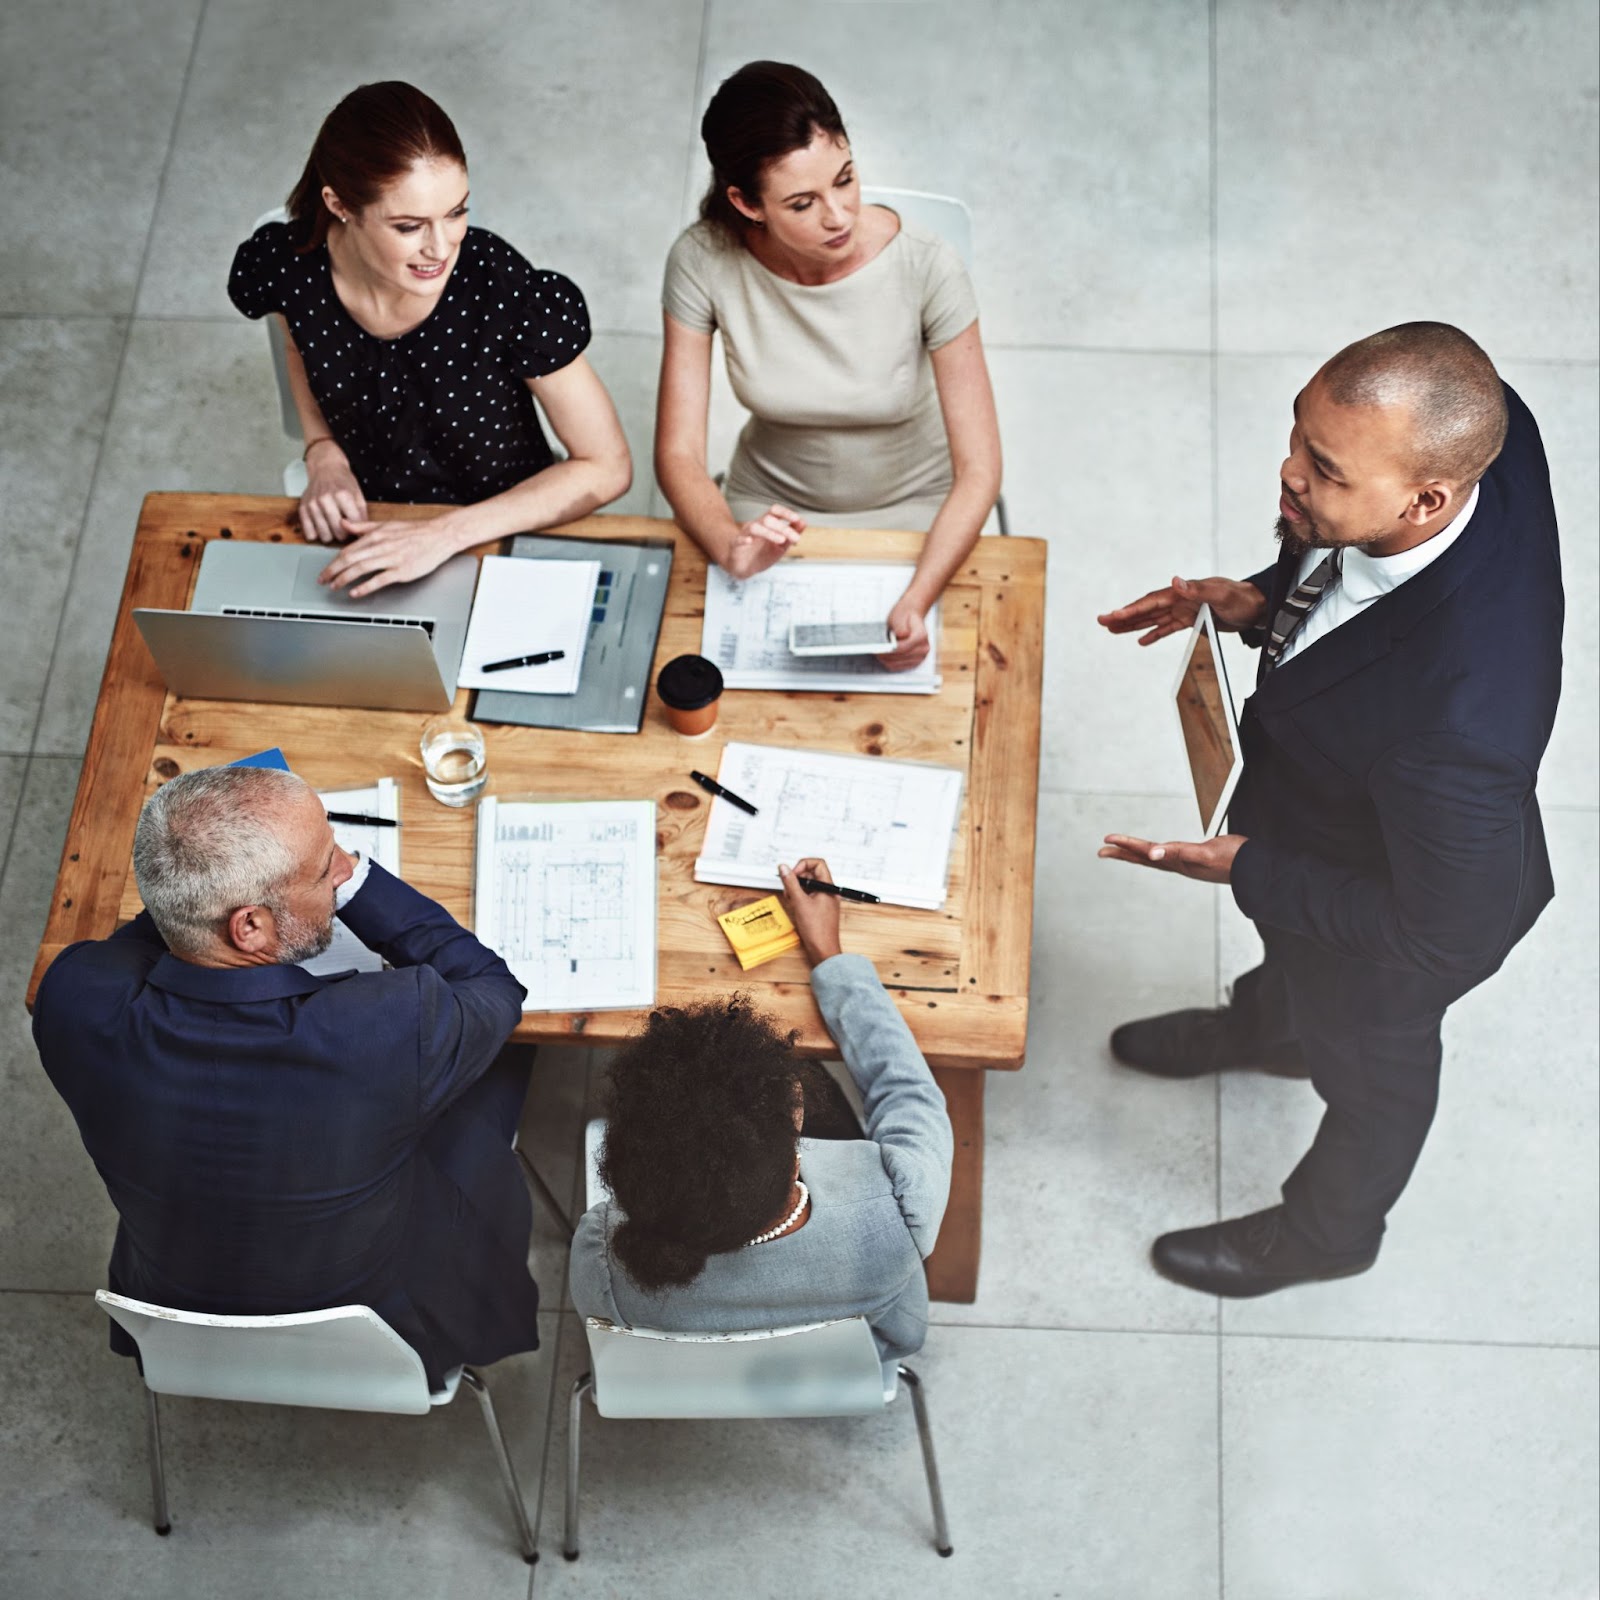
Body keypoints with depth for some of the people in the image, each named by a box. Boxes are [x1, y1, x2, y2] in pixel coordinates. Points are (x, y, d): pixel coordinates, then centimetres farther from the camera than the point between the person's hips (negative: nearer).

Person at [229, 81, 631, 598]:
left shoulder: (512, 298, -25)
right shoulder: (286, 265, -15)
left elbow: (607, 469, -15)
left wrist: (446, 535, -22)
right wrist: (323, 454, -7)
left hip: (503, 540, -2)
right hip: (364, 532, 2)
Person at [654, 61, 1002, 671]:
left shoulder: (925, 267, -25)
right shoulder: (704, 263, -21)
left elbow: (978, 470, -21)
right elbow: (678, 453, -16)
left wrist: (915, 602, -39)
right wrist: (732, 546, -39)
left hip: (912, 513, -1)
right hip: (771, 514, 1)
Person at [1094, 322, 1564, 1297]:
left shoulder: (1462, 721, -49)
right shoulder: (1481, 426, -29)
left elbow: (1442, 934, -31)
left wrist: (1247, 871, -25)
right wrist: (1265, 603, -17)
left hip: (1380, 937, -6)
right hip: (1315, 810, 6)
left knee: (1367, 1068, 28)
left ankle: (1326, 1233, 61)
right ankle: (1269, 1026, 75)